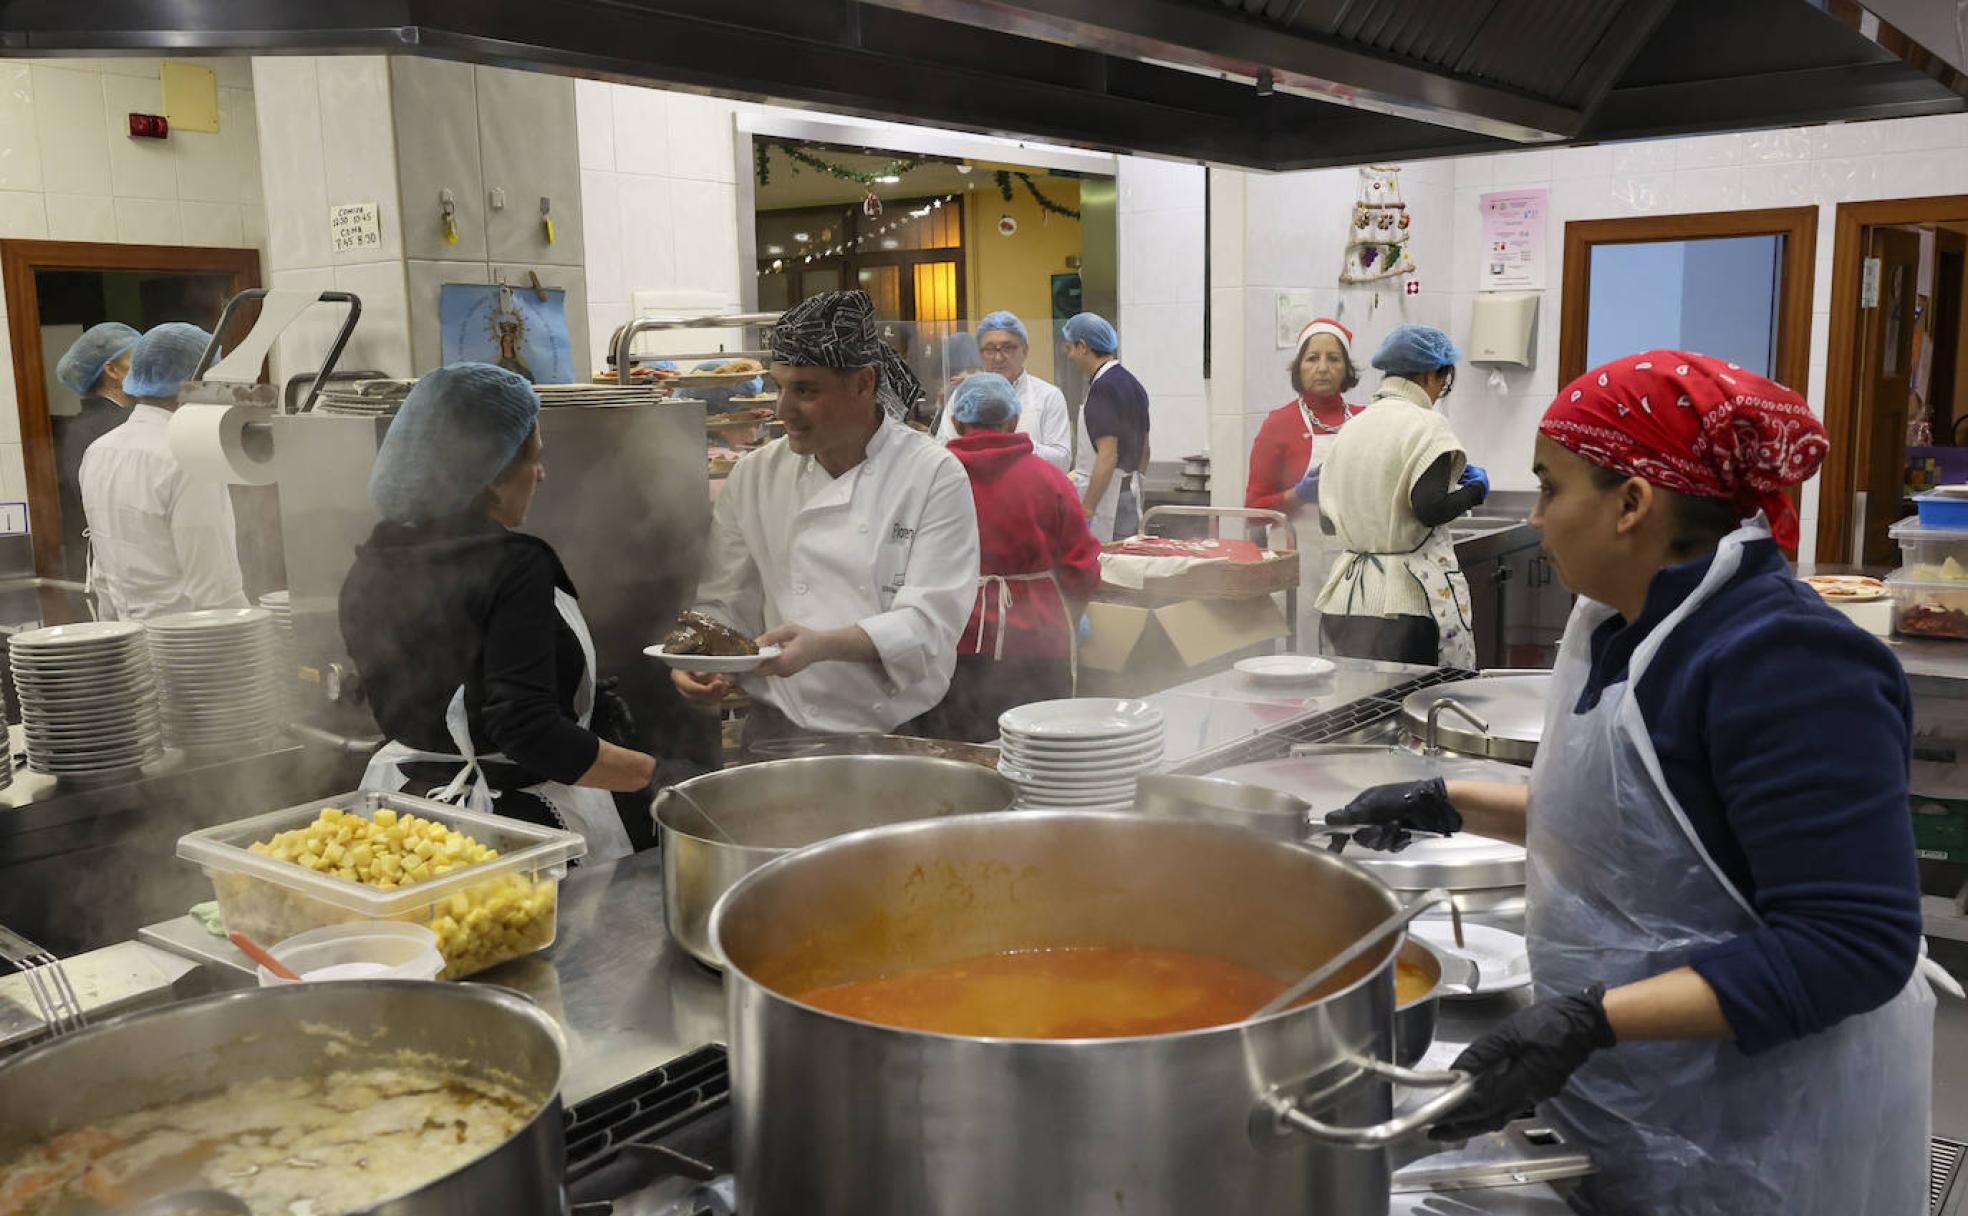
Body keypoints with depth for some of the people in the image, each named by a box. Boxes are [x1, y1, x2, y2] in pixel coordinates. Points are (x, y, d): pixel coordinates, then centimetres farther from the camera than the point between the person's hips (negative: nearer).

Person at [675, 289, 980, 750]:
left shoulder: (934, 476, -4)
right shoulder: (755, 475, 7)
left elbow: (929, 624, -12)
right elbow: (724, 604, 11)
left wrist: (823, 646, -27)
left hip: (900, 733, -2)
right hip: (779, 735, 2)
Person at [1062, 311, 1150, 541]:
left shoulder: (1103, 387, -15)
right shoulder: (1133, 383, 15)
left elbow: (1108, 456, -21)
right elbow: (1144, 451, 21)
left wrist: (1085, 511, -20)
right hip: (1131, 500, 10)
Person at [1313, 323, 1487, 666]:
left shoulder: (1351, 427, 11)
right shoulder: (1425, 425, -9)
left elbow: (1329, 515, 13)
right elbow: (1430, 508, -19)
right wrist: (1476, 489, -1)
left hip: (1347, 594, 6)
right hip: (1408, 599, -6)